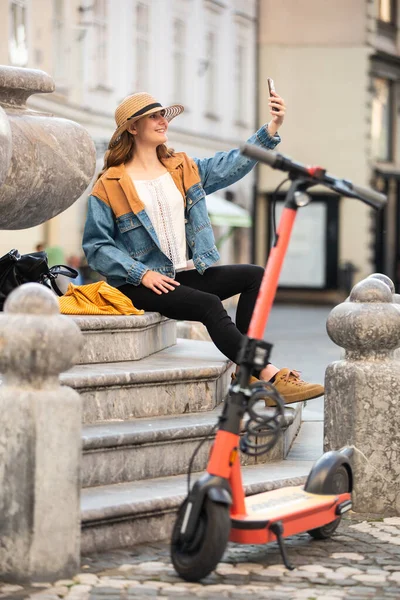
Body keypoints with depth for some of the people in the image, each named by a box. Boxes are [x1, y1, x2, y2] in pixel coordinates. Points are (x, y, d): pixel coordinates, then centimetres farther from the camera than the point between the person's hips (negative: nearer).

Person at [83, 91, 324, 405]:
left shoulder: (184, 168, 15)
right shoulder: (109, 186, -2)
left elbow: (233, 164, 5)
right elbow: (96, 246, -7)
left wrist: (272, 129, -9)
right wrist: (141, 273, -18)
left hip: (188, 274, 7)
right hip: (142, 285, -7)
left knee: (254, 275, -12)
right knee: (210, 305, -29)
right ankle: (271, 377, -32)